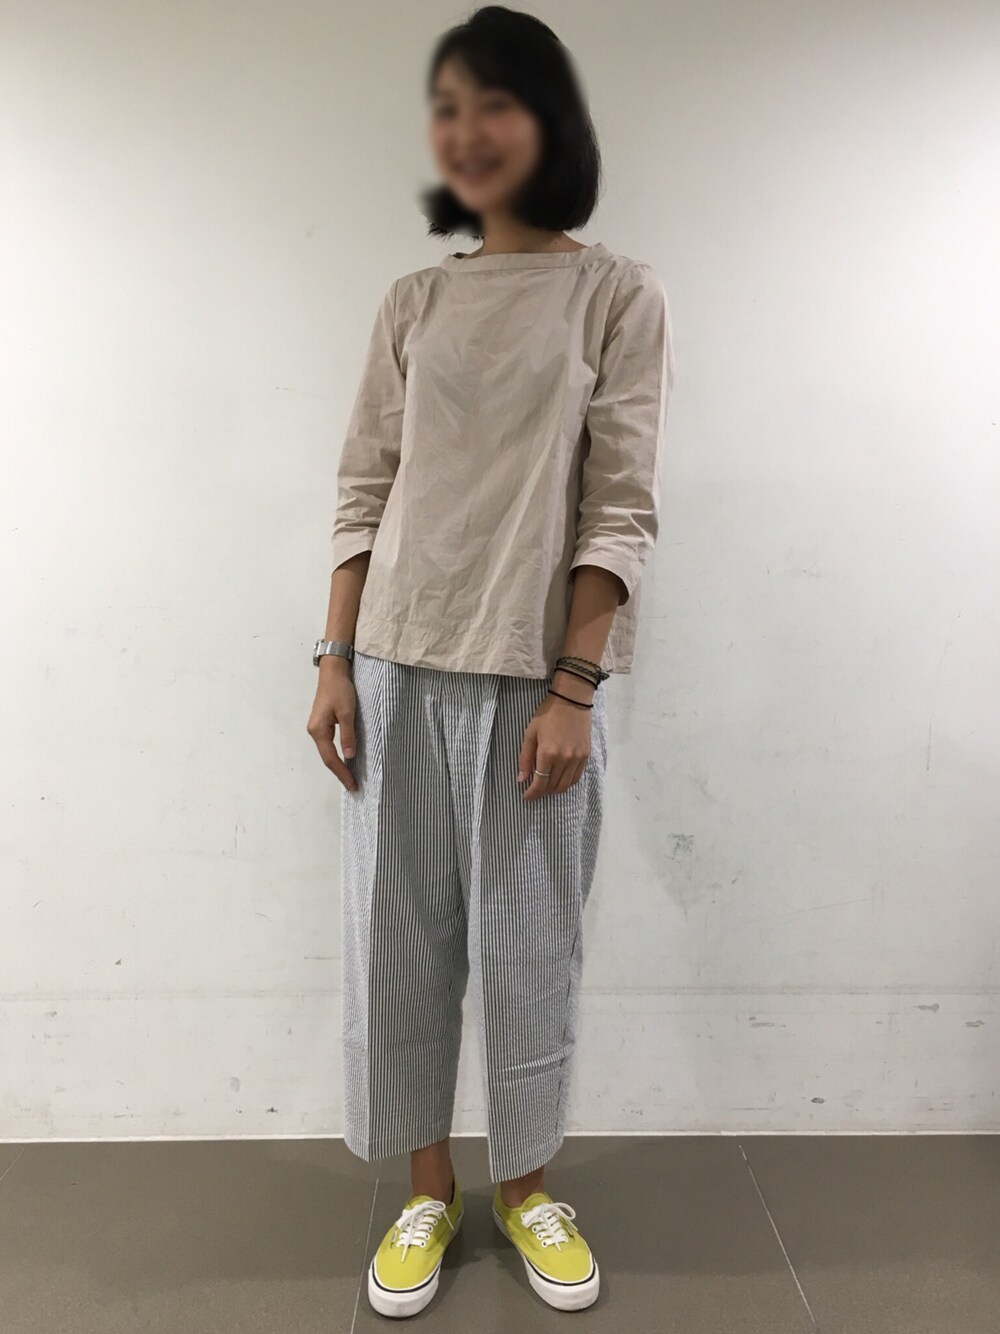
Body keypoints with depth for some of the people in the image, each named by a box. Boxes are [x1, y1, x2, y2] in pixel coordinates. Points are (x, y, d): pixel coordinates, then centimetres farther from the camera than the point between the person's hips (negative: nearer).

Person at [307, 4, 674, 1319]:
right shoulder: (413, 303, 11)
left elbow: (621, 507, -5)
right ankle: (428, 1189, 31)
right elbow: (364, 491, 8)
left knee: (528, 945, 8)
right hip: (398, 669, 3)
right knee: (396, 938, 9)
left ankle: (524, 1186, 33)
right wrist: (335, 661, 0)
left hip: (535, 677, -3)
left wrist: (572, 686, -11)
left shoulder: (618, 294, 3)